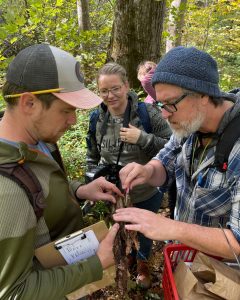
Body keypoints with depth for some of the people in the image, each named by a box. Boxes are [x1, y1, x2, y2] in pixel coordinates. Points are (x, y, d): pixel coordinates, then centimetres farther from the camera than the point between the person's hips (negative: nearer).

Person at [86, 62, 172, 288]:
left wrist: (142, 138, -31)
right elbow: (92, 155, 4)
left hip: (147, 192, -2)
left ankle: (142, 261, 56)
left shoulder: (147, 113, -20)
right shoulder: (97, 118, -9)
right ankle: (128, 255, 60)